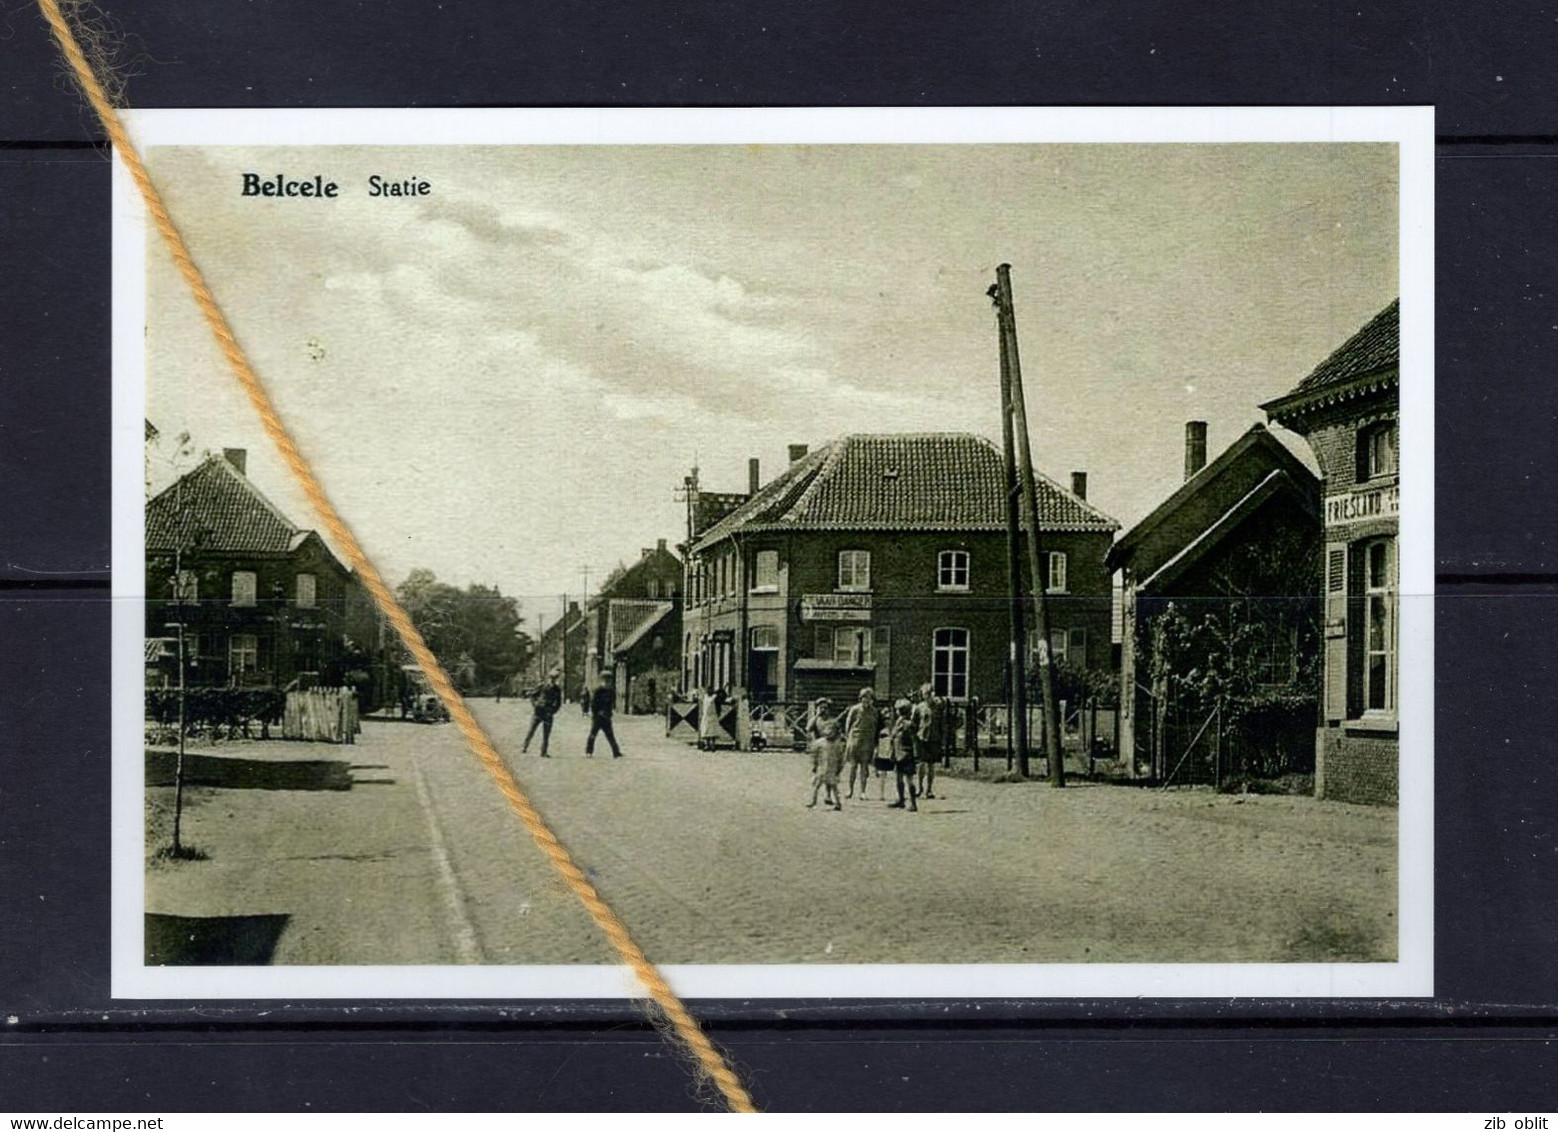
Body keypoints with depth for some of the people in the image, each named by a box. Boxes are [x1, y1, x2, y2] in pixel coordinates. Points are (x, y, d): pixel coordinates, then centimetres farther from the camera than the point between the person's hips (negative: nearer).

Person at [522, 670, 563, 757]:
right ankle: (524, 748, 8)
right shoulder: (541, 687, -1)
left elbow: (558, 703, 8)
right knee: (531, 731, -3)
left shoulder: (557, 690, 3)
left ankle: (543, 753, 9)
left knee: (546, 735, 2)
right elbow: (532, 696, 6)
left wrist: (553, 712, -5)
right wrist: (534, 706, -6)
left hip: (548, 714, 2)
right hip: (538, 712, -2)